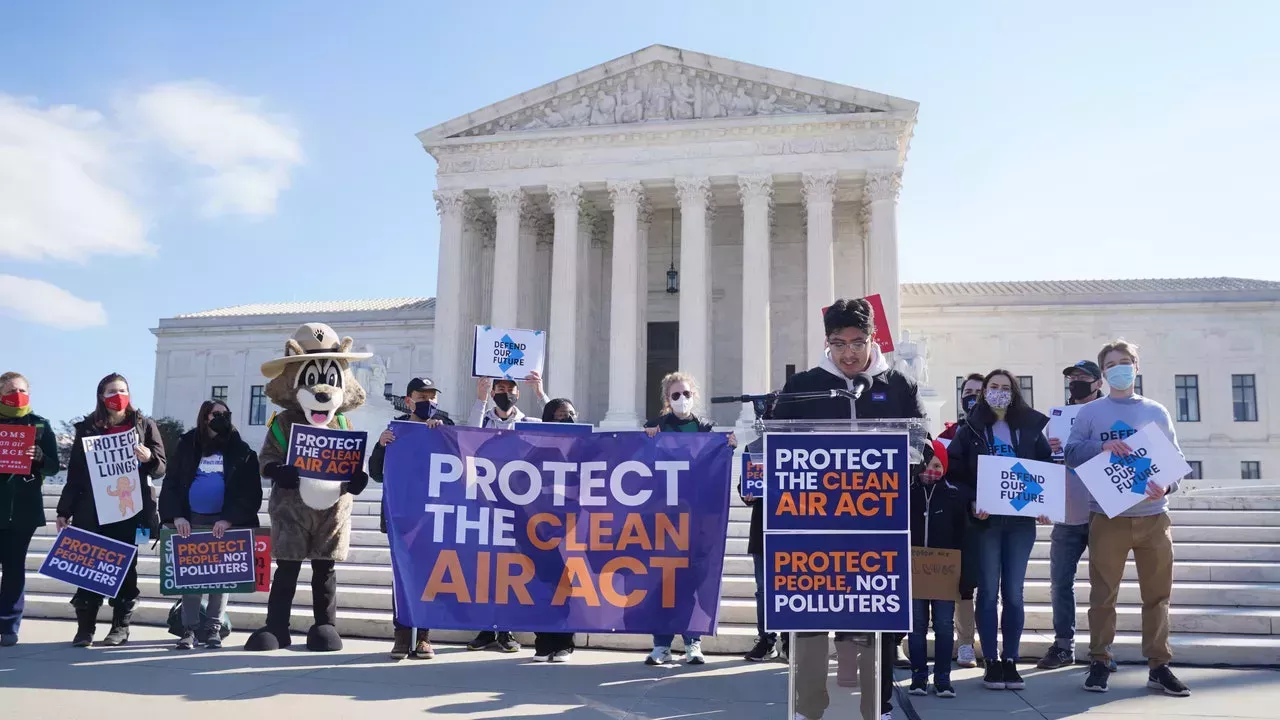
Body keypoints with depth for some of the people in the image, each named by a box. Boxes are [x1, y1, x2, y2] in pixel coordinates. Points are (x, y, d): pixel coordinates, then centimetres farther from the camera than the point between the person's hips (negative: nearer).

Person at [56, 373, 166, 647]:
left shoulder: (144, 425, 6)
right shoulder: (87, 428, 8)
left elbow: (161, 467, 5)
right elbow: (75, 472, 8)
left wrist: (149, 458, -18)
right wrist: (64, 510, 3)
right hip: (93, 510, 1)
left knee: (125, 567, 3)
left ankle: (121, 627, 9)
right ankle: (85, 627, 5)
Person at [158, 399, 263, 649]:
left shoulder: (241, 451, -1)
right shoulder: (187, 446, 5)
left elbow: (250, 492, -7)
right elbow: (171, 484, 2)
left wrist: (229, 519, -19)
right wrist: (176, 516, -13)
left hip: (224, 522, -1)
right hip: (192, 519, 1)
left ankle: (214, 628, 10)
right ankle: (190, 628, 8)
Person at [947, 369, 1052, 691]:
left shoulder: (1030, 428, 9)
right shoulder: (970, 429, 3)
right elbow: (954, 470, -3)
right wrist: (971, 502, -16)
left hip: (1021, 519, 2)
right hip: (985, 519, -2)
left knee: (1013, 593, 5)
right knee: (988, 592, 1)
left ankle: (1010, 661, 13)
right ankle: (991, 662, 9)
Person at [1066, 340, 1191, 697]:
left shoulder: (1156, 412, 10)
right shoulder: (1090, 412, 5)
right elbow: (1072, 452, -3)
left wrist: (1167, 486, -13)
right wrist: (1102, 446, -21)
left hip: (1153, 516, 2)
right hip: (1108, 517, -2)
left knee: (1157, 594, 6)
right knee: (1103, 594, 2)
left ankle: (1159, 665, 16)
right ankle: (1099, 663, 11)